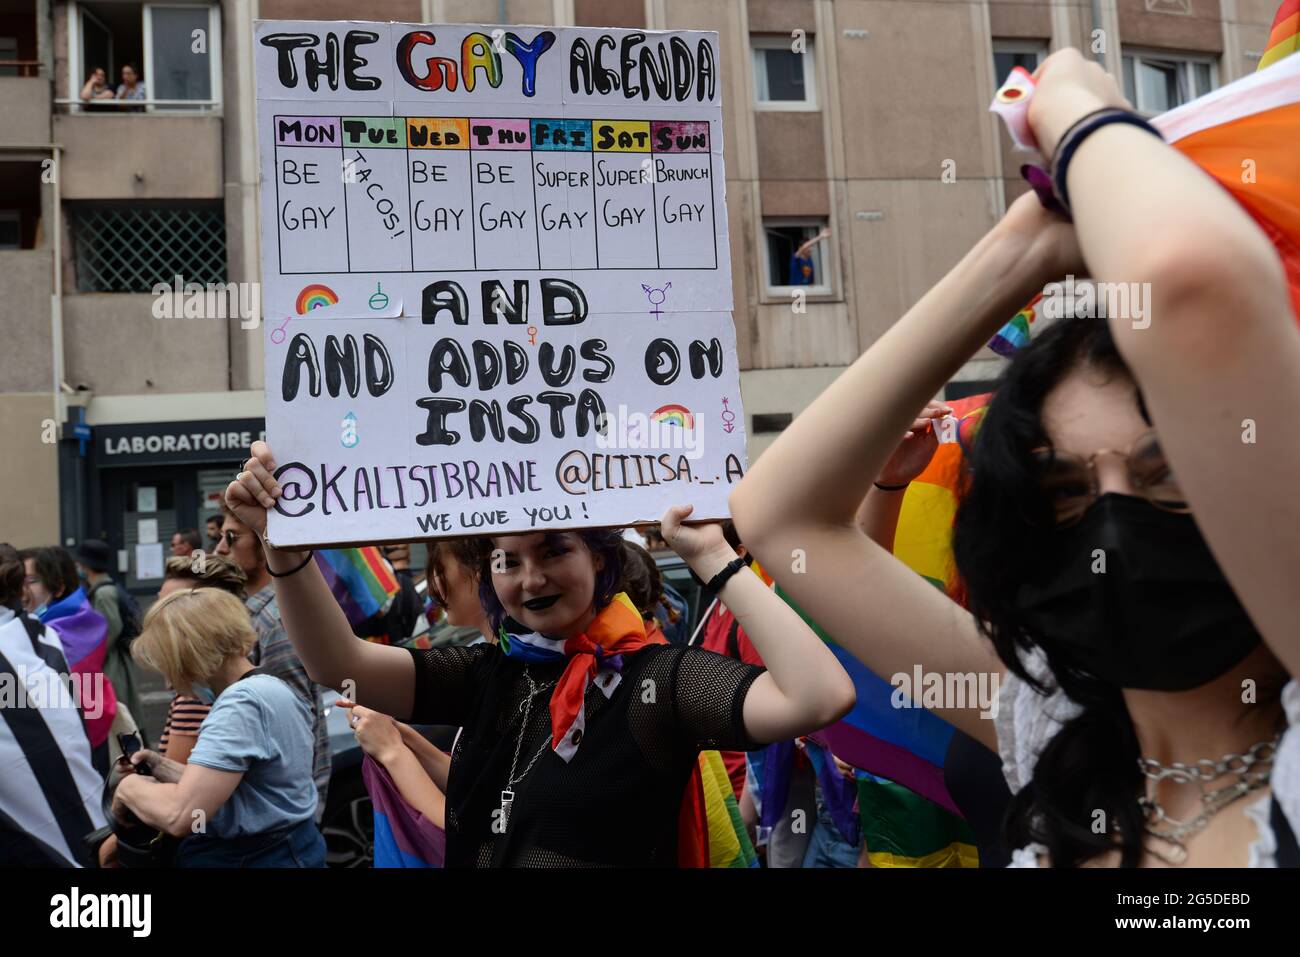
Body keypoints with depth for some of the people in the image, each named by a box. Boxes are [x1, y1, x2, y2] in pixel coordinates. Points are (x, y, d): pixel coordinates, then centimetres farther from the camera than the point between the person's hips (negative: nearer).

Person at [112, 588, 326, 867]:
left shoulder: (243, 702, -20)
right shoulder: (269, 688, 12)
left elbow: (178, 815, -26)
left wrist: (129, 787, -10)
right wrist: (164, 768, 7)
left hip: (246, 858, -9)